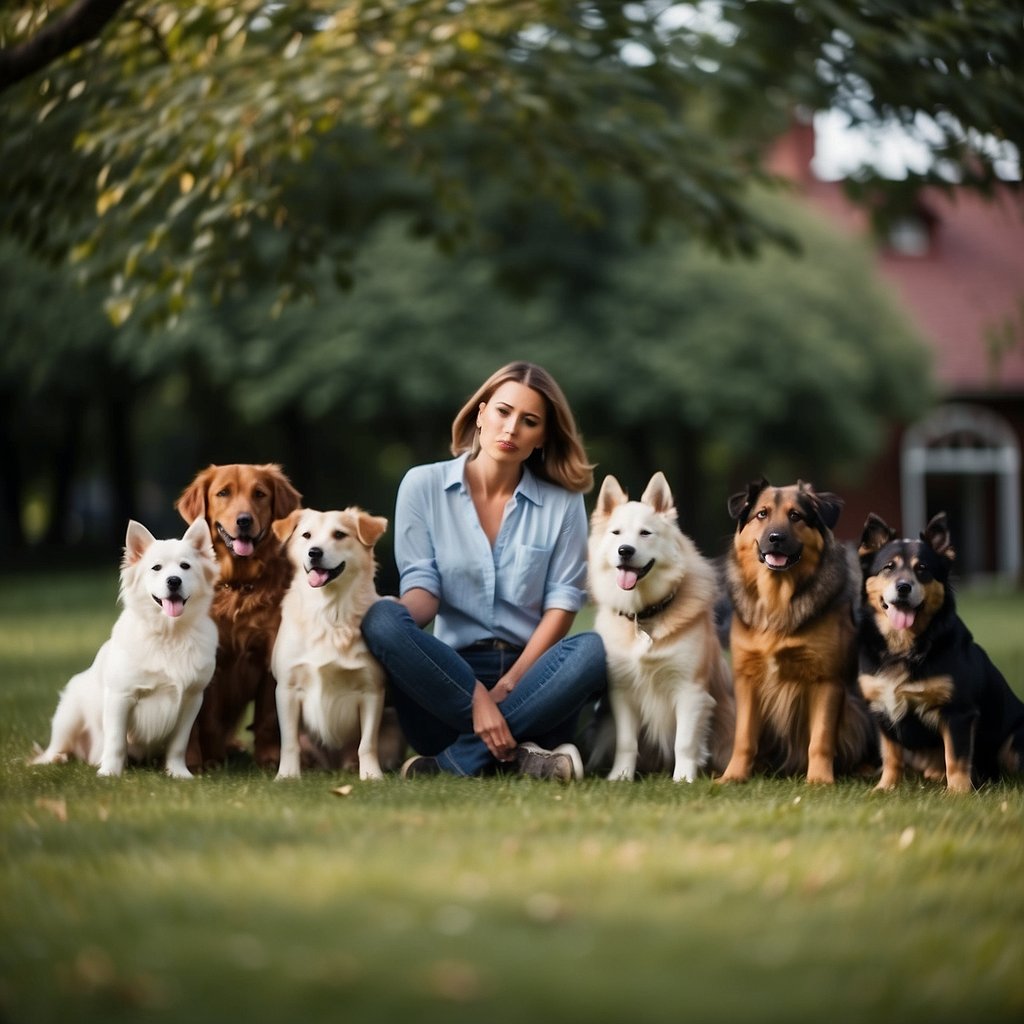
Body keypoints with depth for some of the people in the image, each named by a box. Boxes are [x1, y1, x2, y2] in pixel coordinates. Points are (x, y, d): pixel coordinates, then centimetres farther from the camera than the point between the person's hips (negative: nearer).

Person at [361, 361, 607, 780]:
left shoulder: (563, 502, 6)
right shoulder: (423, 485, 4)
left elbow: (562, 603, 1)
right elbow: (421, 586, -4)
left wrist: (508, 685, -14)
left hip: (528, 672, 1)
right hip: (448, 672, 0)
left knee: (593, 649, -31)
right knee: (382, 619, -30)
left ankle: (459, 760, -31)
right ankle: (515, 753, -32)